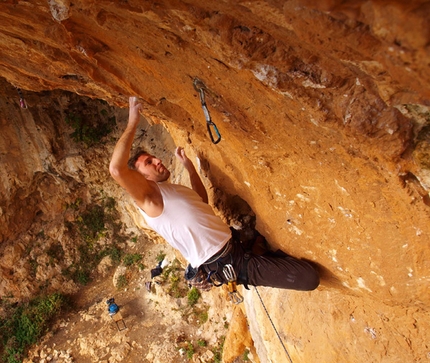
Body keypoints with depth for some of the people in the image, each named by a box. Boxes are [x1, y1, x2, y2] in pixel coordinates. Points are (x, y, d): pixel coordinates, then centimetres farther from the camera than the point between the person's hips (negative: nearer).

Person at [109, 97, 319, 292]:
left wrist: (189, 166, 23)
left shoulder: (173, 190, 14)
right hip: (220, 265, -10)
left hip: (234, 243, 10)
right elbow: (116, 168, -32)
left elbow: (202, 200, 30)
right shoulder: (147, 196, -14)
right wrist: (132, 123, -21)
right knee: (309, 278, -9)